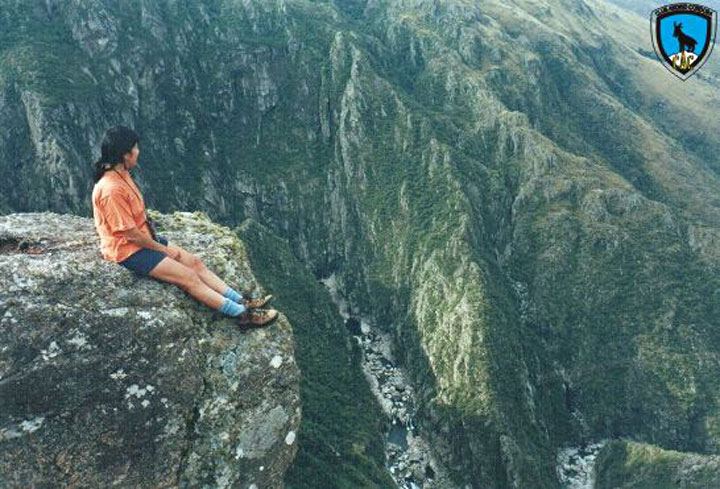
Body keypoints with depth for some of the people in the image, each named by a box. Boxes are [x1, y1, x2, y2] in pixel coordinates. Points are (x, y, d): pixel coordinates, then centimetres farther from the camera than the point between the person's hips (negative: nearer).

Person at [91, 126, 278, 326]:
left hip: (144, 240, 10)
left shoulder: (121, 175, 4)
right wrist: (163, 249, -11)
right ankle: (242, 314, -11)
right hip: (128, 250, -10)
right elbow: (131, 235, -22)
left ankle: (241, 301, 1)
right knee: (189, 277, -13)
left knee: (195, 262, 1)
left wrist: (156, 240, 4)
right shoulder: (111, 189, -26)